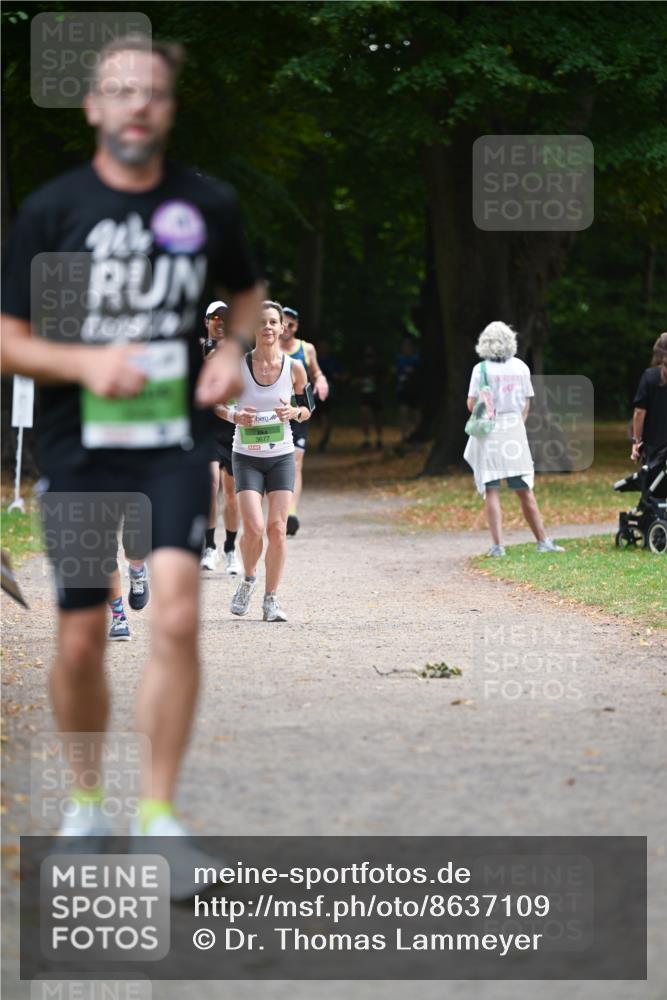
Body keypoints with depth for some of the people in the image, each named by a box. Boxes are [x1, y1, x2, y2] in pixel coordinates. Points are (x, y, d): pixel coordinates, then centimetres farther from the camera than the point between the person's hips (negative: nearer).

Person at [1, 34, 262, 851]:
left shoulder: (209, 206, 3)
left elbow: (246, 291, 22)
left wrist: (234, 348, 1)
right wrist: (86, 363, -17)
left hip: (175, 446, 0)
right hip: (79, 450, 0)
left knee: (177, 616, -17)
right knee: (80, 643, 4)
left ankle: (158, 813, -9)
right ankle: (86, 799, 27)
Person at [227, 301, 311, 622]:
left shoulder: (294, 368, -3)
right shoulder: (237, 366, -8)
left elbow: (307, 409, 10)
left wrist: (294, 412, -13)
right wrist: (236, 417, -18)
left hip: (282, 456, 2)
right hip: (247, 457, -2)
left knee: (277, 529, -5)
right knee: (254, 527, -15)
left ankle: (271, 599, 7)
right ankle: (248, 580, 15)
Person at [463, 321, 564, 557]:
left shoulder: (481, 369, -7)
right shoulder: (521, 368, 4)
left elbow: (472, 404, -9)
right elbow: (526, 404, 8)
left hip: (488, 432, -3)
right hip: (515, 431, 3)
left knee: (491, 492, -2)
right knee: (525, 491, 10)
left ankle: (497, 545, -9)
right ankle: (542, 541, 13)